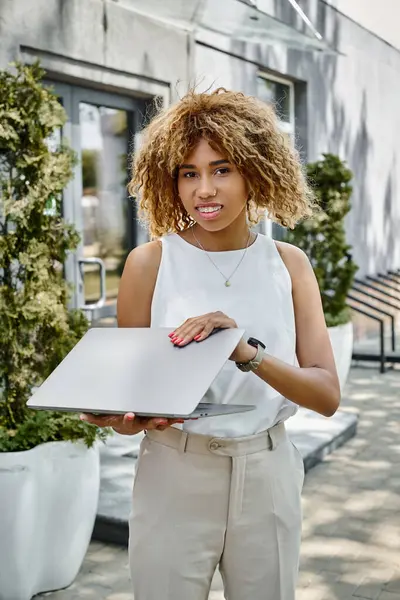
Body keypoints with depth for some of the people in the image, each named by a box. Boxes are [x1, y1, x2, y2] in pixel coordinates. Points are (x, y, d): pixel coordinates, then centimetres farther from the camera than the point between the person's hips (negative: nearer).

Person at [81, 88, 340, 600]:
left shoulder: (288, 264, -1)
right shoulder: (150, 262, -7)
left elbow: (327, 395, -8)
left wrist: (248, 352, -26)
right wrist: (126, 419, -24)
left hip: (268, 477, 2)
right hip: (174, 476, -2)